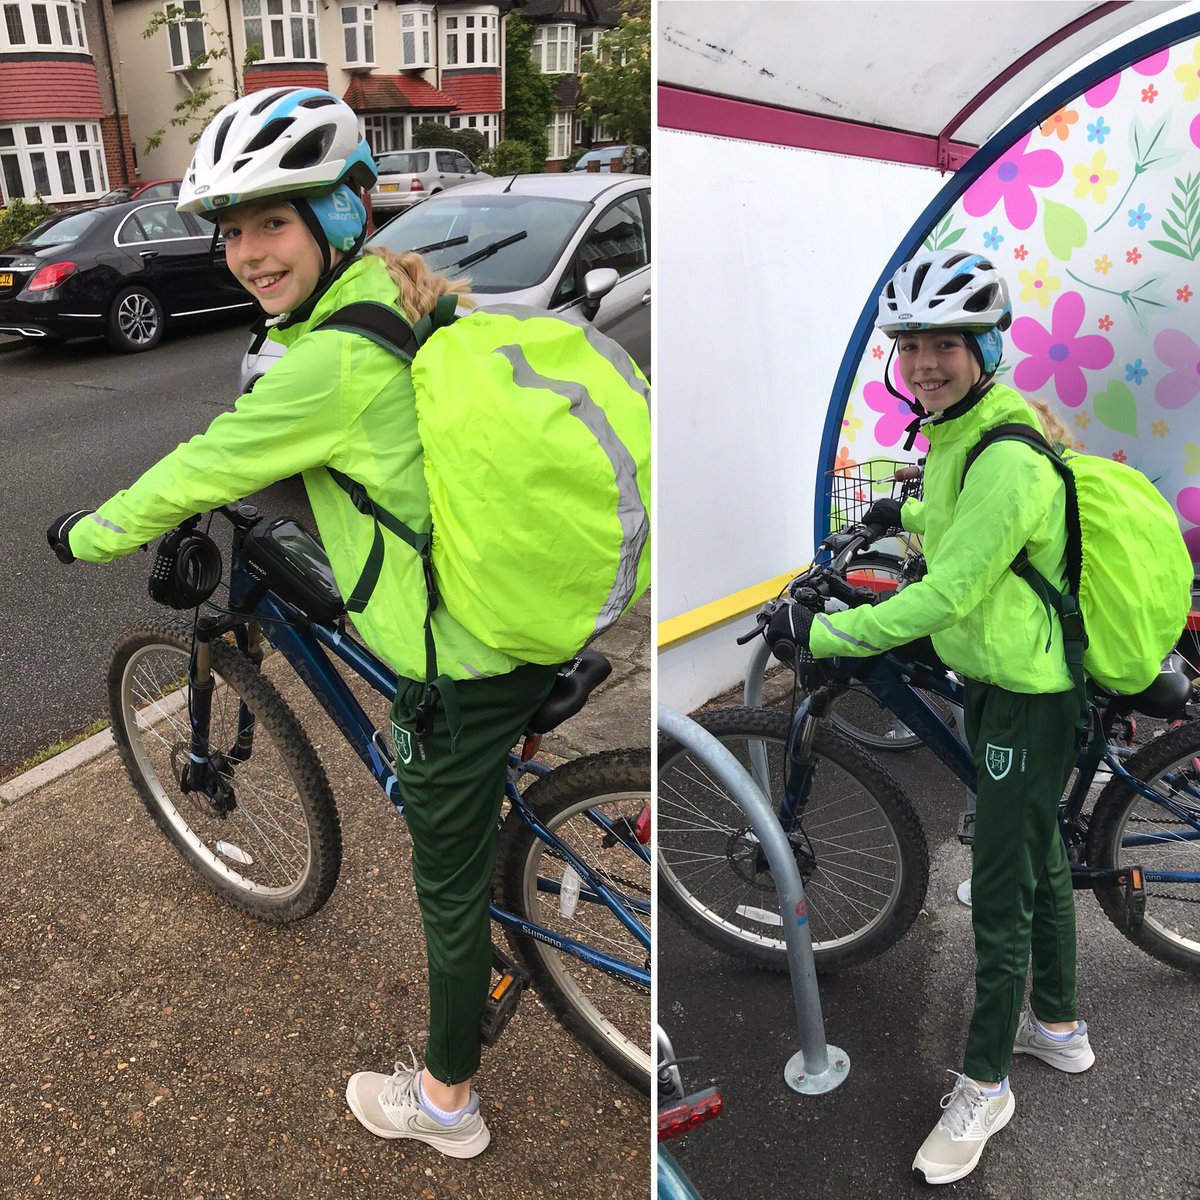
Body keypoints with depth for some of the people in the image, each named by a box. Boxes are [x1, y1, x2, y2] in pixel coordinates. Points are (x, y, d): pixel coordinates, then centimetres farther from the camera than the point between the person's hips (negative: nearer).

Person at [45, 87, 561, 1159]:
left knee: (449, 883, 11)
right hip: (523, 621, 9)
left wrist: (86, 536, 6)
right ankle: (485, 962, 56)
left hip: (461, 660, -9)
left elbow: (199, 474, -12)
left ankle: (445, 1104, 33)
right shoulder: (413, 296, 5)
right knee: (461, 846, 31)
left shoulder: (332, 363, -23)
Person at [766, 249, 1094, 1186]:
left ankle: (985, 1086, 19)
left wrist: (819, 633, -26)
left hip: (1025, 699, -10)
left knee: (1001, 897, 1)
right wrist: (906, 515, 40)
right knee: (1039, 862, 23)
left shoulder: (1007, 459, -27)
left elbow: (946, 596, -30)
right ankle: (1059, 1026, 43)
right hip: (999, 683, 10)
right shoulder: (959, 435, 4)